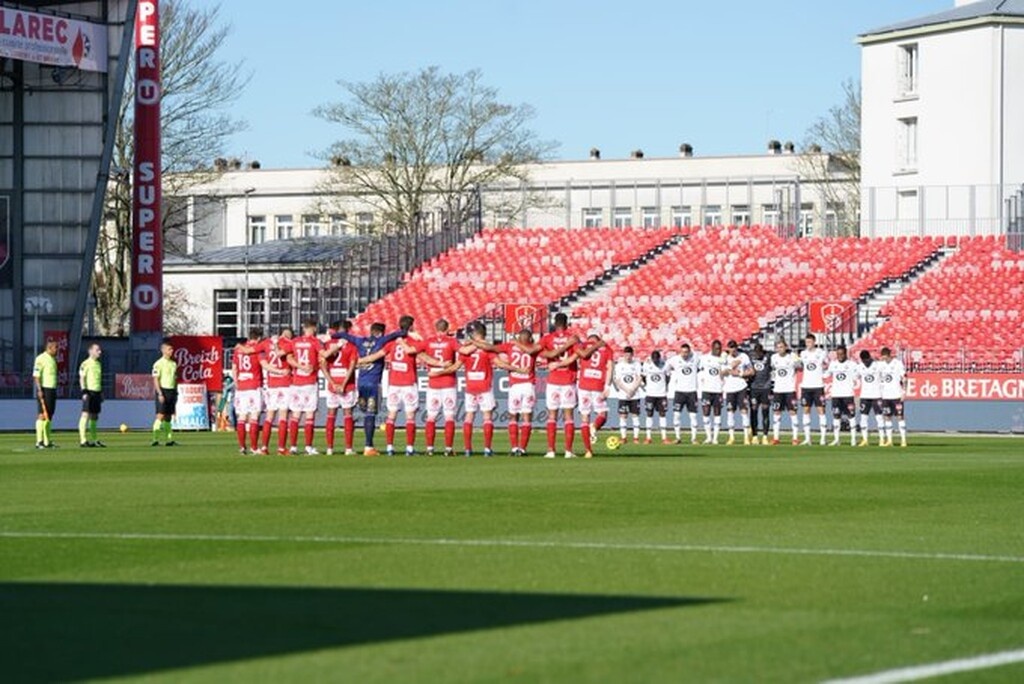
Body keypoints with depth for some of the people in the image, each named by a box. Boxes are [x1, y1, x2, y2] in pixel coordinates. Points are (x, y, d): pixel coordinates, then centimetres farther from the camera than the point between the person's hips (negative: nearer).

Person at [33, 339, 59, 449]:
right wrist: (39, 390, -22)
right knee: (42, 415, -10)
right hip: (44, 389, -9)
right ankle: (39, 442, -11)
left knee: (49, 416, 9)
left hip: (52, 390, 9)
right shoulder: (41, 359, -10)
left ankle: (47, 441, 12)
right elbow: (36, 376, -15)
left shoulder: (53, 359, 17)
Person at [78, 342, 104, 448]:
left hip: (97, 392, 8)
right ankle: (83, 440, -16)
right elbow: (81, 379, -10)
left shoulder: (98, 364, 18)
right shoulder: (85, 364, -7)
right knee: (86, 415, -12)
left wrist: (101, 392, 23)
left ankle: (94, 440, 17)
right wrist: (84, 392, -18)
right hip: (89, 392, -8)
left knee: (94, 416, 12)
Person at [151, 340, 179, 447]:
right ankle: (155, 439, -13)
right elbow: (155, 380, -11)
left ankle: (169, 440, 12)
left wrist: (175, 393, 15)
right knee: (160, 415, -12)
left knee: (169, 417, 9)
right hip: (163, 390, -7)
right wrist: (160, 394, -19)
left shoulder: (173, 364, 15)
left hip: (172, 391, 7)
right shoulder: (158, 364, -7)